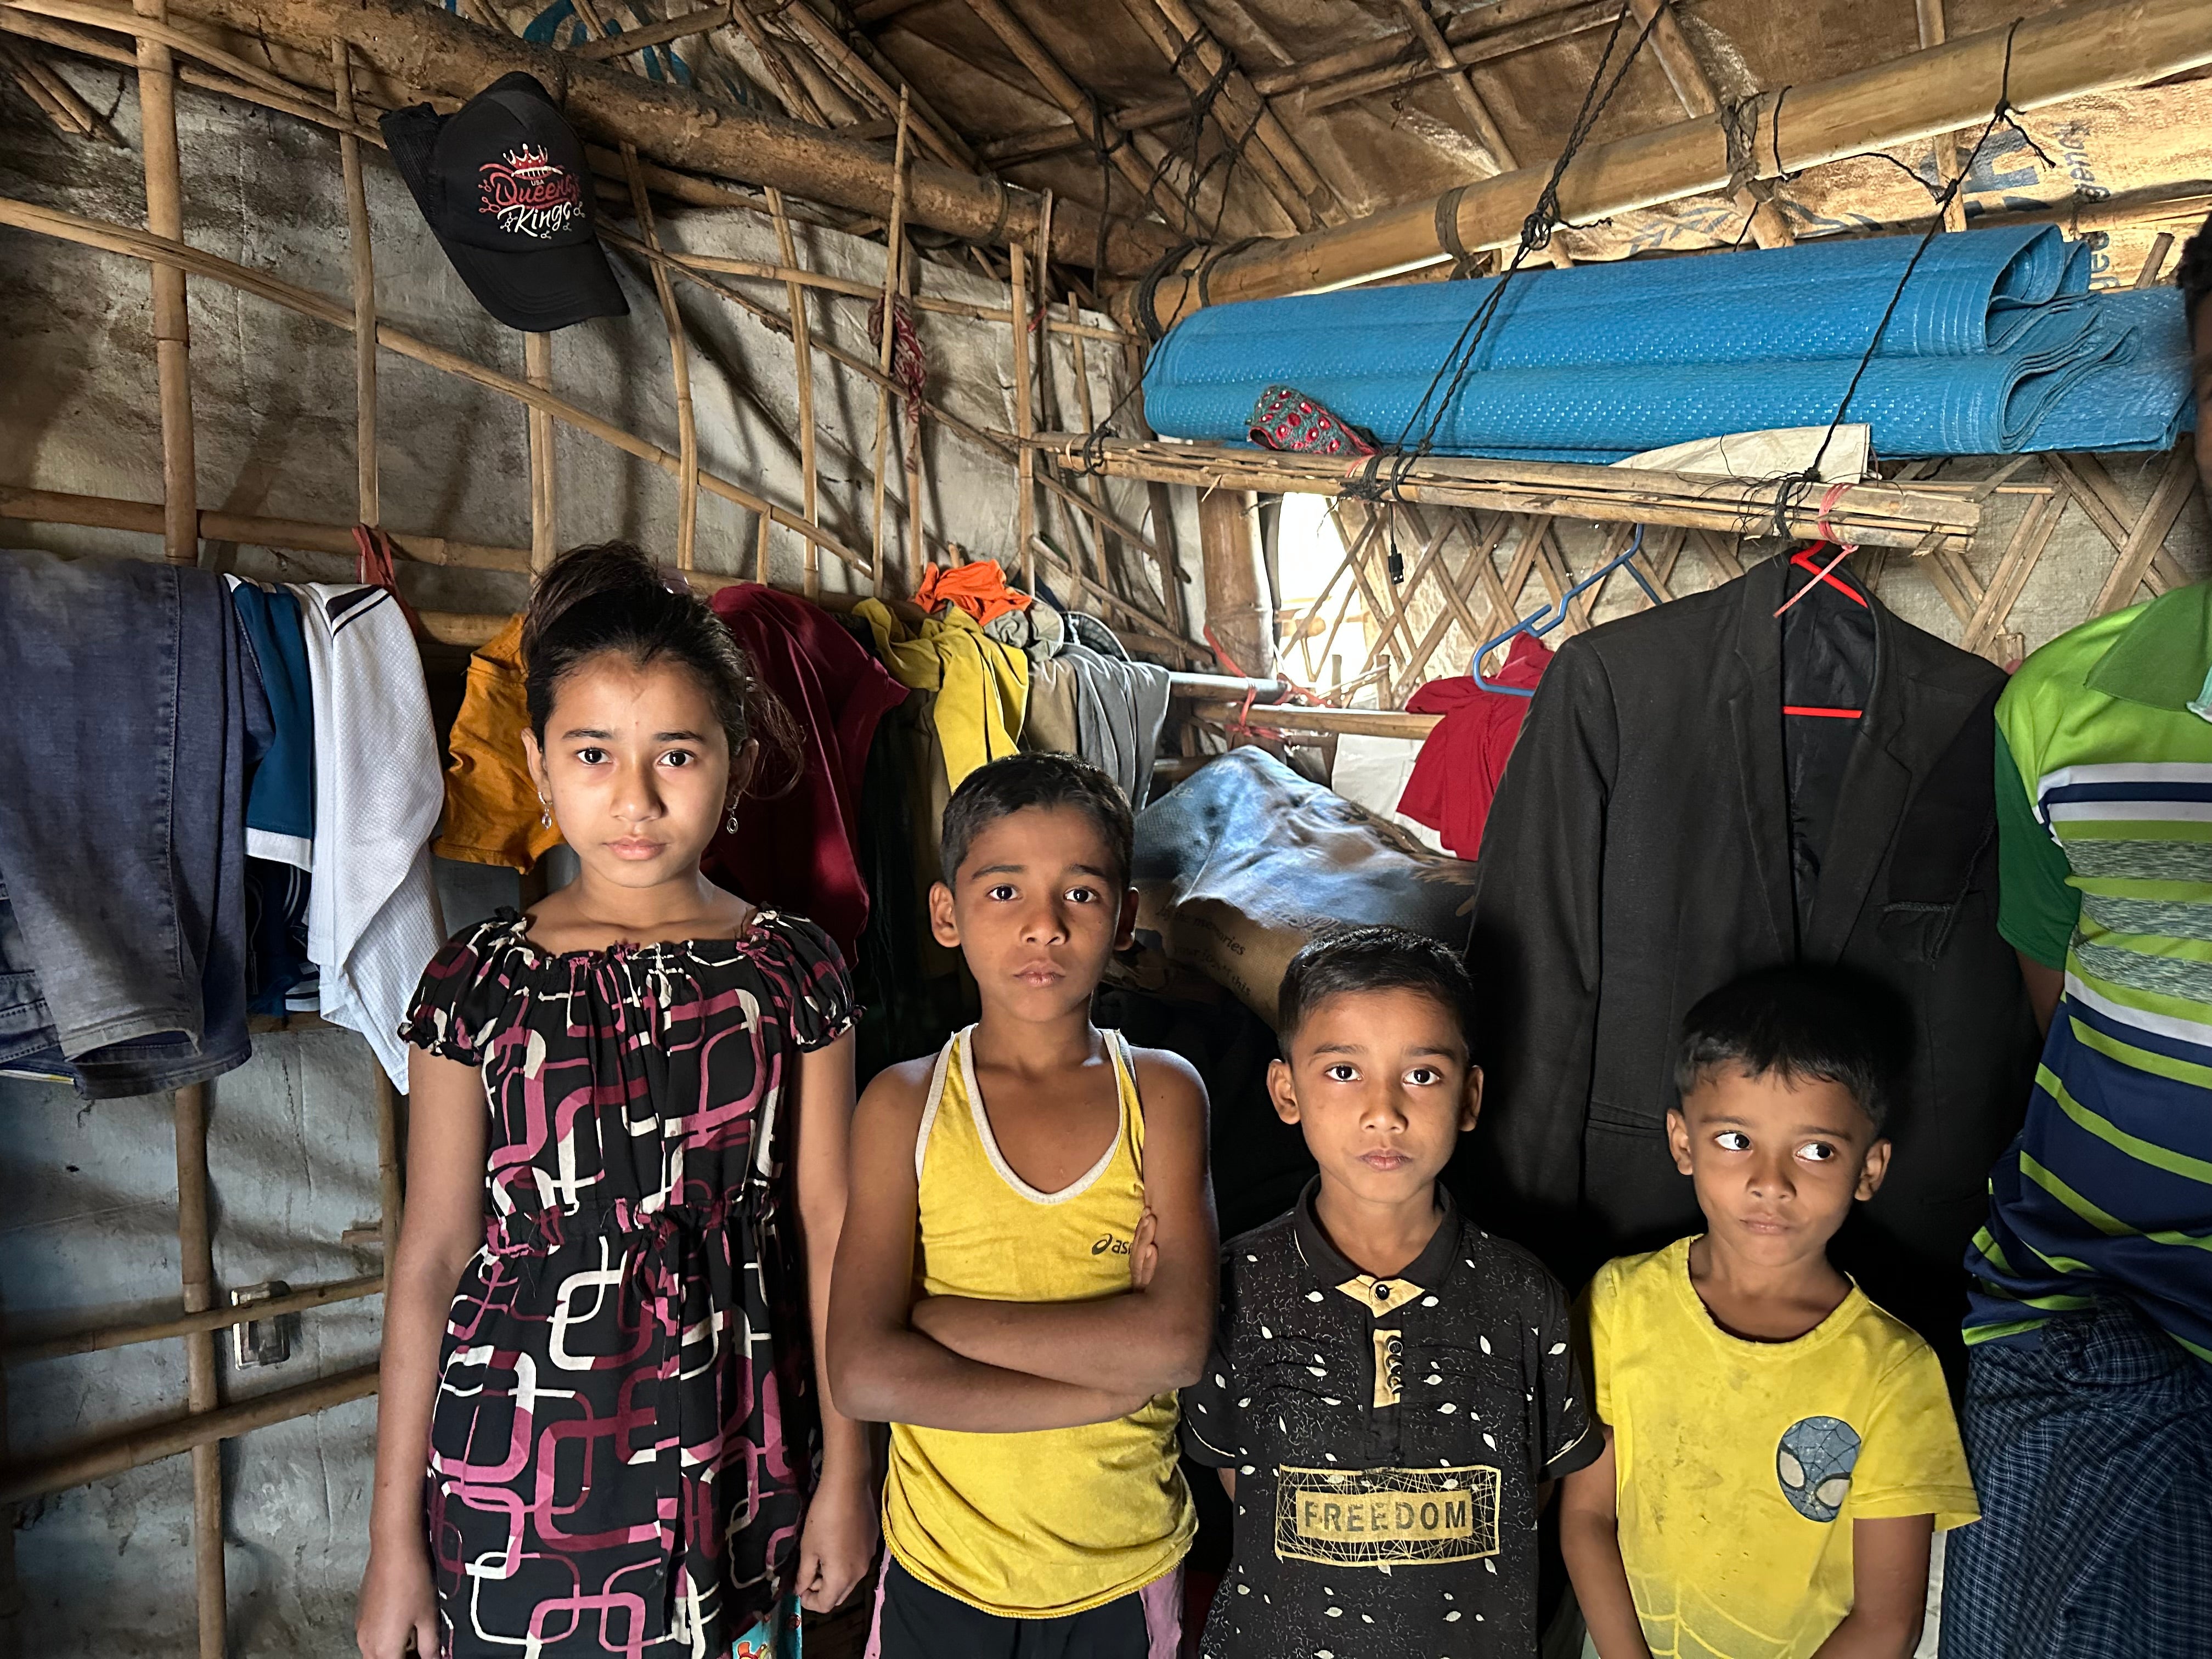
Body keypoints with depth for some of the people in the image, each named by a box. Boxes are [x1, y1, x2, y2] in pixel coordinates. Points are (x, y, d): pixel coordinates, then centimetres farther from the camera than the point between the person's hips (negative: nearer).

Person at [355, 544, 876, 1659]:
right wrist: (394, 1528, 1)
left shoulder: (792, 973, -5)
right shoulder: (480, 982, -5)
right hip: (523, 1453, 0)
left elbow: (826, 1225, -1)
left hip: (732, 1456, 1)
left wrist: (844, 1468, 2)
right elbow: (432, 1259, -2)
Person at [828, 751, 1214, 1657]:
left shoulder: (1161, 1093, -8)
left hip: (1122, 1572, 1)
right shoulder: (905, 1106, -10)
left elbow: (1176, 1342, -20)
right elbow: (864, 1373, -19)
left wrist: (934, 1315, -19)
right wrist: (1106, 1384, -22)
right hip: (943, 1573, 0)